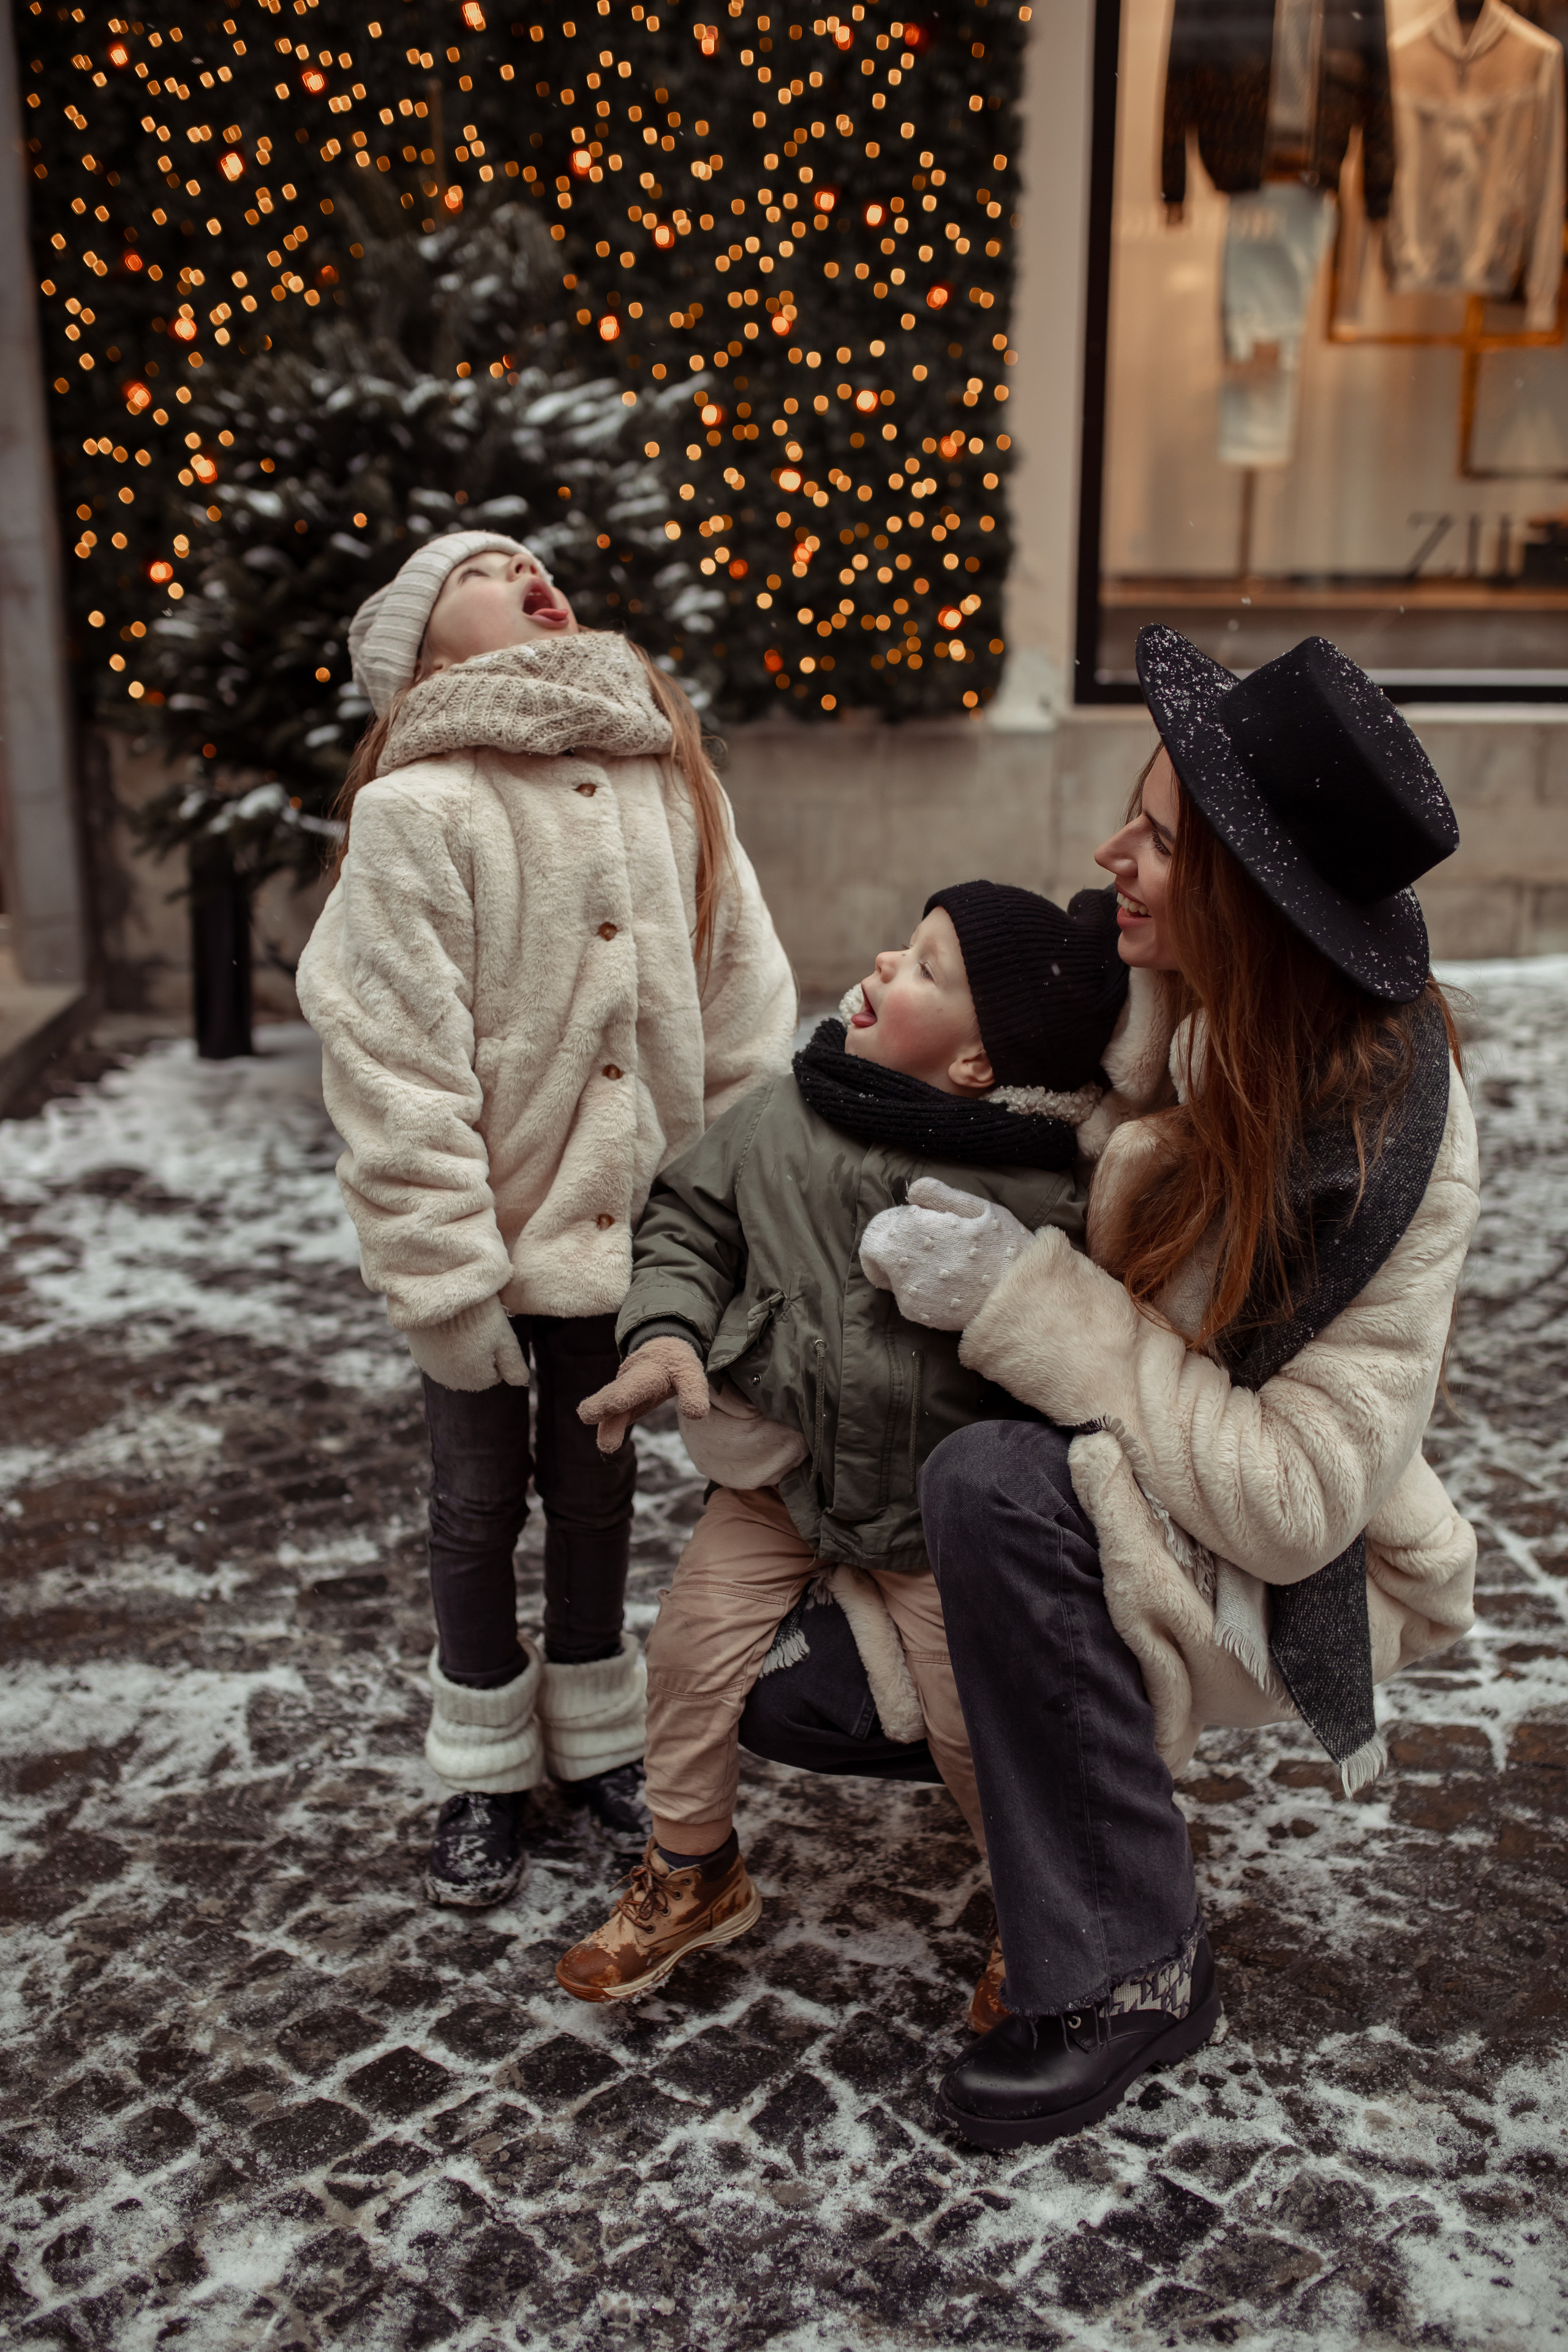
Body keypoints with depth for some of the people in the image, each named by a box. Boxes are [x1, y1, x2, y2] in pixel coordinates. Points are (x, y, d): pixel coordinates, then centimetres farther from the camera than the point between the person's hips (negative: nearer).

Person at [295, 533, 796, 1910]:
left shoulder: (670, 782, 0)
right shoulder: (416, 810, -15)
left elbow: (744, 1001, 3)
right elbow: (394, 1062, -17)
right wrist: (448, 1283, -17)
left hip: (624, 1224, 4)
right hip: (487, 1234, -3)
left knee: (594, 1495, 20)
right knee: (480, 1503, 15)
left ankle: (598, 1743, 42)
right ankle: (487, 1773, 37)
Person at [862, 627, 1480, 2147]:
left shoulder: (1385, 1139, -28)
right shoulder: (1175, 1010, -9)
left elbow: (1295, 1498, -31)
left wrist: (1015, 1297, -31)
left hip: (1293, 1579, -7)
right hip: (1140, 1510, 7)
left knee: (996, 1486, -34)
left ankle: (1128, 1974, -17)